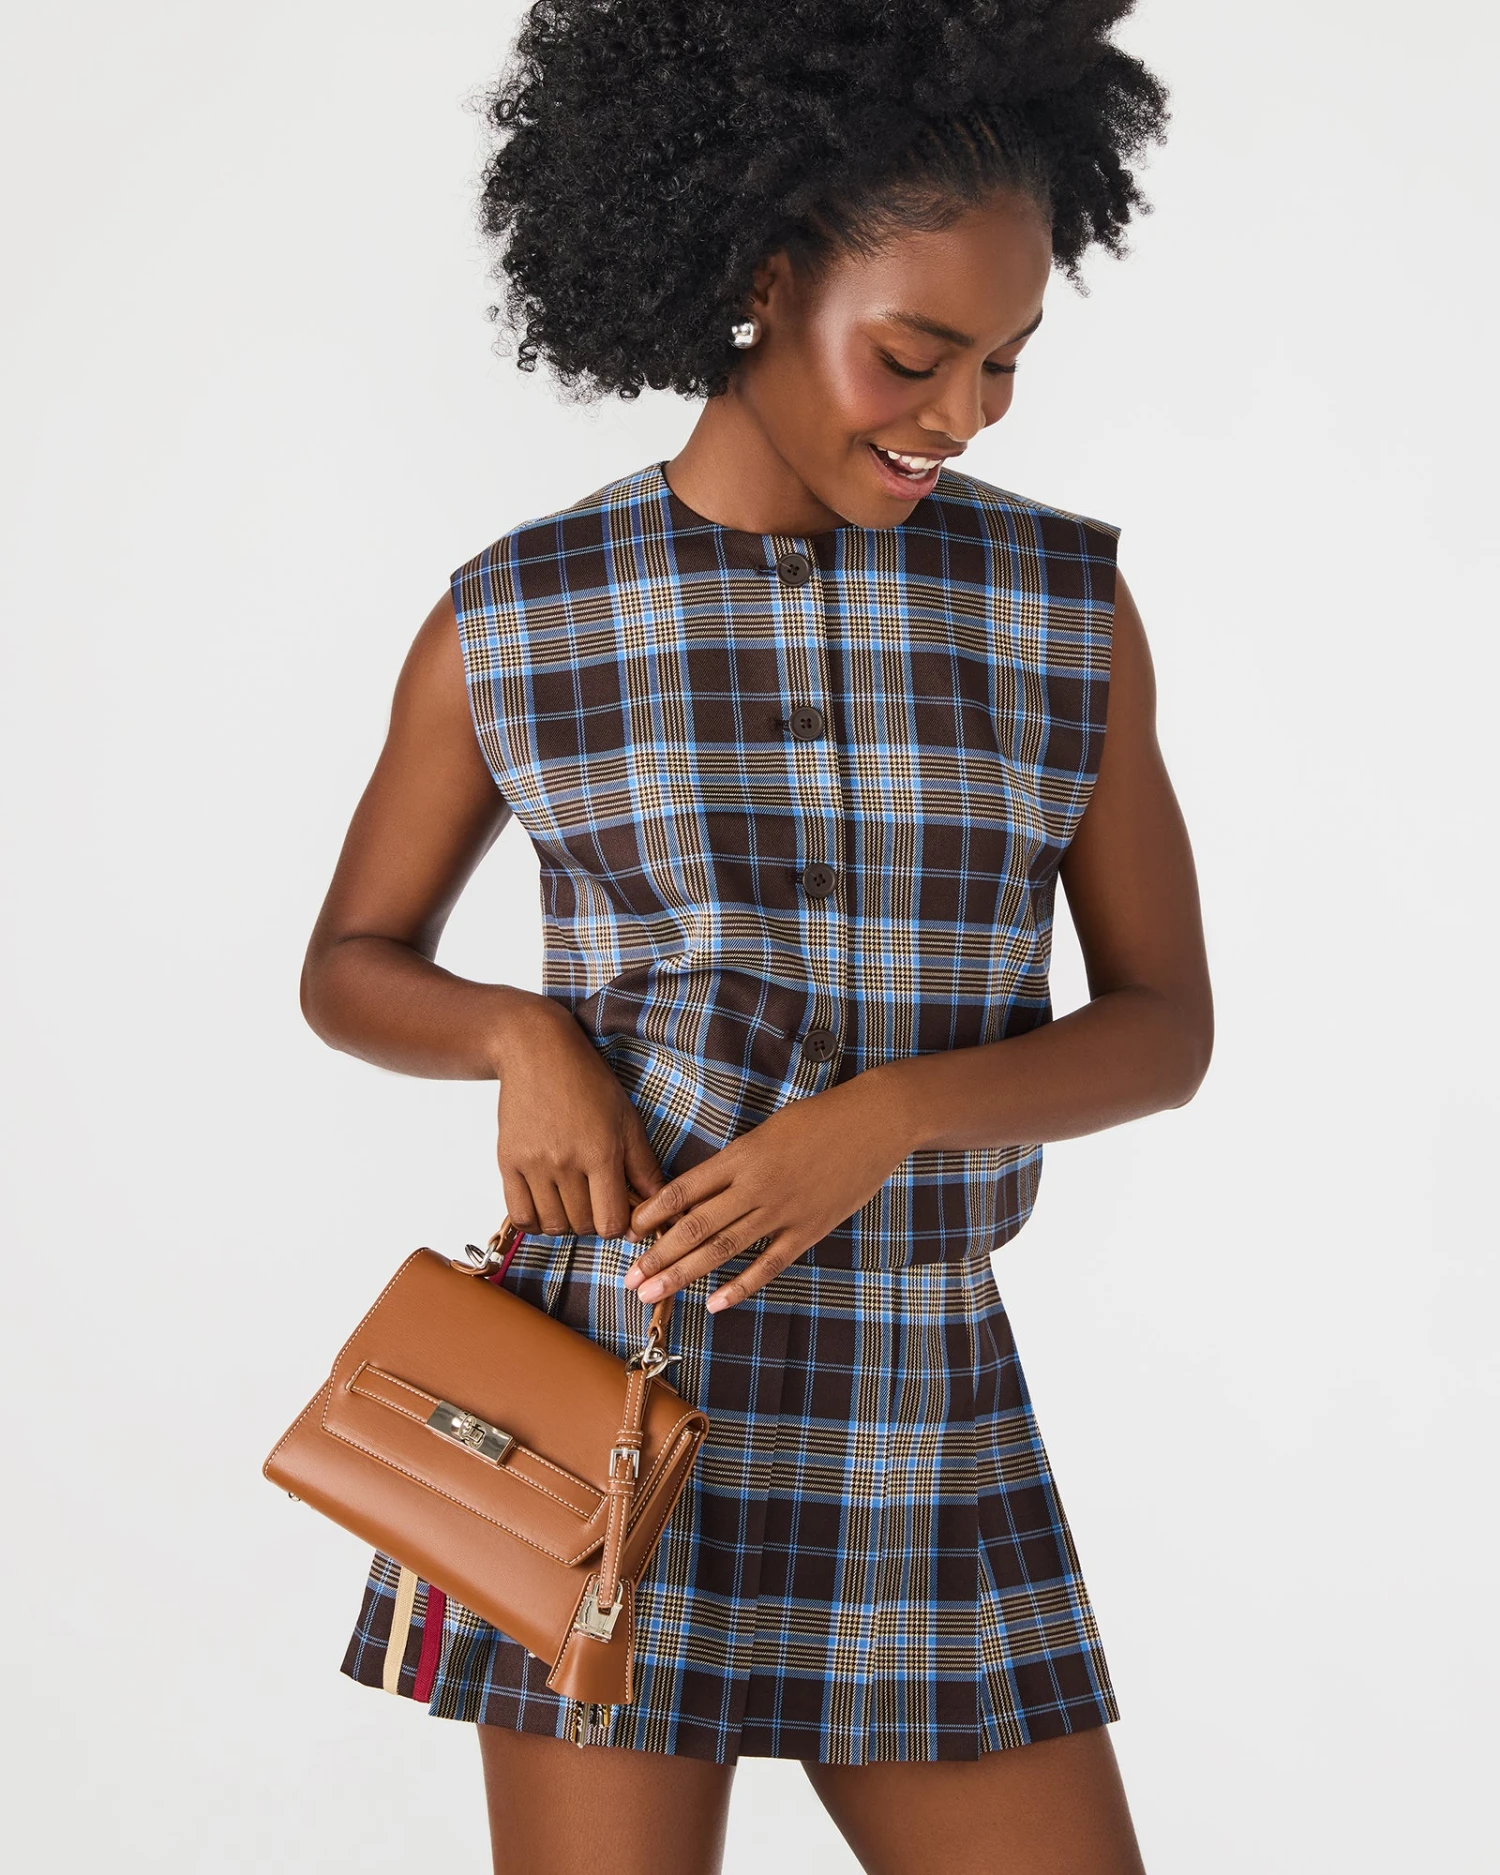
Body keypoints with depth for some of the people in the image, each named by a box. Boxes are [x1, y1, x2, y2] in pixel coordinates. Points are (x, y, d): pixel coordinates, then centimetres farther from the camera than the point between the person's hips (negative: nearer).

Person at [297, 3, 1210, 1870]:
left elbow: (1165, 1025, 0)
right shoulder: (511, 622, -4)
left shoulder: (1063, 602, -1)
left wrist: (886, 1112, -19)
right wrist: (524, 1038, -14)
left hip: (921, 1432, 2)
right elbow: (351, 970, 8)